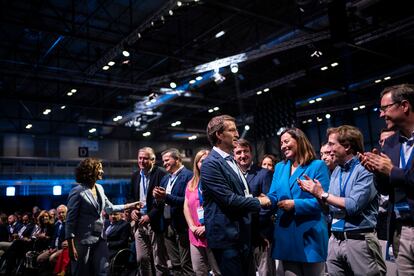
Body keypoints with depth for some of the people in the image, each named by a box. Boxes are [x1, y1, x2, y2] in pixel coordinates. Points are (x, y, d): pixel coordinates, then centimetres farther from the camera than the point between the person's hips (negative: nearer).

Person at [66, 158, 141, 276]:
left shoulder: (99, 188, 7)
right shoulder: (78, 191, -14)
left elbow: (109, 208, 18)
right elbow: (70, 220, -13)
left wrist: (130, 205, 13)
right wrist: (71, 246, -16)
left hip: (100, 238, 6)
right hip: (84, 240, -6)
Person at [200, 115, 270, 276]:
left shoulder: (231, 161, 15)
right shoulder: (211, 163, -15)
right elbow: (229, 200, -20)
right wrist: (258, 202, -8)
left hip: (242, 235, 9)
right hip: (226, 237, -9)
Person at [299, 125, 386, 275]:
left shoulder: (365, 170, -11)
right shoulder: (335, 172, 11)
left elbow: (353, 205, -21)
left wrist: (322, 194, -11)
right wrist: (314, 191, -3)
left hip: (360, 240, -7)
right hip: (335, 240, 7)